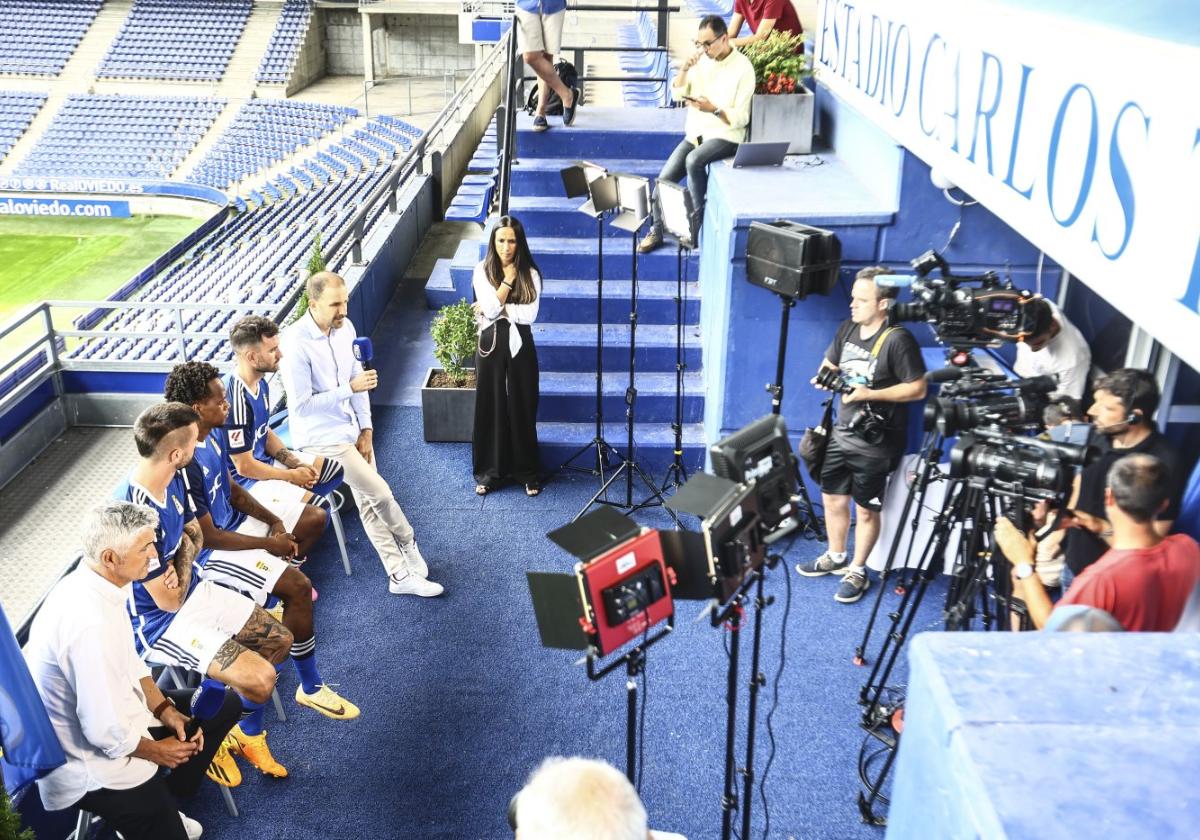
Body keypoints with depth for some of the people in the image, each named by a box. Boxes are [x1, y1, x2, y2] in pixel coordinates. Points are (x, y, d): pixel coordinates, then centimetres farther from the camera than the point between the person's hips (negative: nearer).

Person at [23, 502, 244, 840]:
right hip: (92, 762, -9)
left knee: (225, 706, 12)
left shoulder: (92, 583, -7)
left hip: (112, 708, 9)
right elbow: (106, 733, -29)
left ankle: (160, 803, 19)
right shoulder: (90, 623, -36)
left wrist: (165, 710, 0)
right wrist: (155, 750, -11)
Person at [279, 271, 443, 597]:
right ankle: (408, 542, 20)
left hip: (351, 429, 6)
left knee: (369, 502, 11)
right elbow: (301, 405, -22)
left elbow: (357, 377, 5)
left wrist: (366, 429, 0)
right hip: (320, 437, -6)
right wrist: (350, 388, -25)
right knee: (379, 493, -7)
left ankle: (399, 575, 19)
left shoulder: (345, 327, -3)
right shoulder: (295, 344, -24)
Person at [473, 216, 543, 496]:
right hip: (491, 344, 0)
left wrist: (497, 309, -14)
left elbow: (530, 315, -13)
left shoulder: (530, 274, -2)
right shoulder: (482, 271, -2)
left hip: (520, 344, 0)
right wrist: (508, 279, -14)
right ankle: (489, 472, 18)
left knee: (522, 407, 5)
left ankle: (527, 472, 18)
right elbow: (490, 309, -15)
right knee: (490, 407, 6)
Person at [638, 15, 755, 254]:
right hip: (695, 132, 6)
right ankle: (656, 231, 9)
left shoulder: (743, 68, -13)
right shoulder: (702, 59, 4)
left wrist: (713, 109, -26)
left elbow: (741, 118, -13)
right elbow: (677, 92, 5)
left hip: (725, 135, -6)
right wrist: (685, 68, -12)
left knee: (694, 161, -35)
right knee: (664, 179, -9)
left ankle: (697, 223, -18)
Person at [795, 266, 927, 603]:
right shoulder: (847, 329, 2)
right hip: (841, 433, 7)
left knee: (866, 510, 8)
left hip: (874, 442, -7)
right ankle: (835, 558, 39)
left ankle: (857, 571, 25)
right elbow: (829, 364, 15)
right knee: (832, 498, 18)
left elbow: (917, 389, -19)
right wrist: (824, 377, -9)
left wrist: (869, 394, -25)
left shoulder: (898, 340, -20)